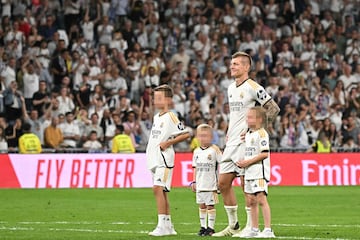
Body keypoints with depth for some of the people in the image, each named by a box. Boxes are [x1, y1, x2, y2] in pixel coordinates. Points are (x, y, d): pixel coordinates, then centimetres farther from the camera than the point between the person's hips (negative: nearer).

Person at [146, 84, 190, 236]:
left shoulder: (170, 117, -9)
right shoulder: (156, 117, 17)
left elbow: (186, 134, -13)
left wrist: (168, 143, -14)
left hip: (164, 158, -9)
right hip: (154, 159, 9)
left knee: (158, 188, -19)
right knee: (161, 191, 11)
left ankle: (162, 226, -21)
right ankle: (168, 226, 17)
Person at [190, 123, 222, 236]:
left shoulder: (214, 149, -6)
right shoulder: (197, 151, 9)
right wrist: (194, 182, 12)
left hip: (211, 184, -5)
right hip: (200, 184, 5)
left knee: (210, 205, -1)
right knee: (201, 205, 9)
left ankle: (211, 227, 4)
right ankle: (203, 226, 16)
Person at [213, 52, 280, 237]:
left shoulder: (253, 88, -10)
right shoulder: (231, 88, 16)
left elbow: (273, 109, -12)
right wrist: (229, 132, 16)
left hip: (246, 143, -9)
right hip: (231, 143, 9)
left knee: (247, 183, -5)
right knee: (223, 182, 6)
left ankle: (250, 226, 3)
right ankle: (233, 225, 15)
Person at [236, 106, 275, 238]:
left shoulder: (261, 133, -11)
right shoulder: (248, 134, 17)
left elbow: (265, 154, -18)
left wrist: (248, 162, -17)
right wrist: (241, 162, 11)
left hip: (259, 172, -9)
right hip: (249, 173, 9)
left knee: (261, 200, -13)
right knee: (252, 201, 12)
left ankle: (268, 230, -15)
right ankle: (254, 229, 19)